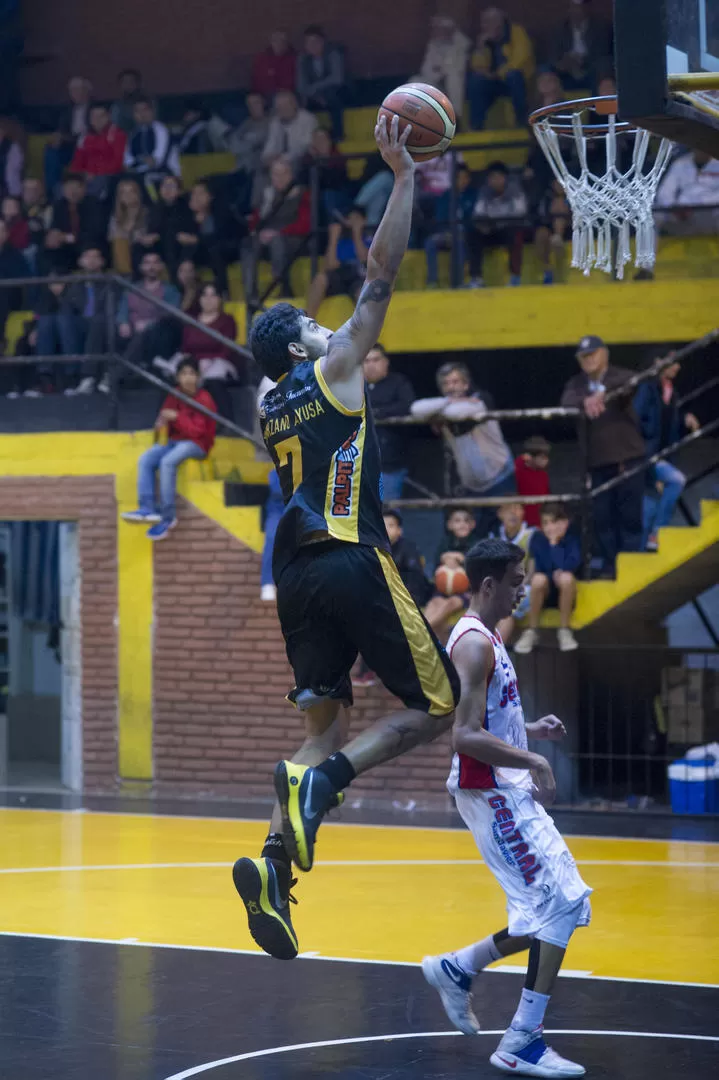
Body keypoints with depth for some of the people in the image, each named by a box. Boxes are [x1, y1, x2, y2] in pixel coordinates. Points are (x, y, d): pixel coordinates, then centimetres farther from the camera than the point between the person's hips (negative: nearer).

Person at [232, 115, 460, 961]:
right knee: (435, 707, 1)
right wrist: (402, 177, 2)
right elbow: (381, 277, -1)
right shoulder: (334, 372, 2)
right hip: (352, 562, -7)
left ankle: (273, 860, -13)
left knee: (322, 726, 8)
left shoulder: (267, 403, 18)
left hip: (296, 574, 7)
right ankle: (323, 781, -22)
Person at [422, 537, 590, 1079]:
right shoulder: (474, 643, -17)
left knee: (558, 908, 11)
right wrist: (531, 761, -29)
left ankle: (457, 968, 20)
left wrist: (530, 729, 14)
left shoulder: (486, 637, 15)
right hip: (493, 793, -10)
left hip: (508, 792, 10)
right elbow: (466, 736, -26)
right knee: (560, 906, -10)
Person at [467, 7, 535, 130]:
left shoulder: (516, 32, -9)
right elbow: (477, 66, -2)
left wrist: (499, 73, -21)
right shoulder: (486, 39, 5)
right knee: (475, 80, -22)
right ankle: (476, 127, -22)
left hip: (520, 79, -4)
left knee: (512, 75, -37)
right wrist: (481, 46, -16)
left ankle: (523, 123, -27)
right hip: (495, 81, 4)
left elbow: (520, 59, -21)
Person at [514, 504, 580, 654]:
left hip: (564, 592, -1)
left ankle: (564, 631, -20)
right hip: (543, 593, 1)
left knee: (567, 577, -33)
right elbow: (540, 568, -9)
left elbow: (568, 567, -24)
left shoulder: (571, 539, -9)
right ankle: (532, 631, -19)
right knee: (539, 579, -33)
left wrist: (554, 543, -21)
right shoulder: (538, 538, -6)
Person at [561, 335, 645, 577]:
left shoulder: (619, 376, -1)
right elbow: (567, 401, -12)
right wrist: (585, 401, -34)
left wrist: (602, 392, -44)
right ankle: (609, 565, 14)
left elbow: (628, 382, -26)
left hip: (628, 457, -4)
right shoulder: (576, 383, 9)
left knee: (630, 515, -4)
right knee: (602, 517, 5)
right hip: (597, 461, 4)